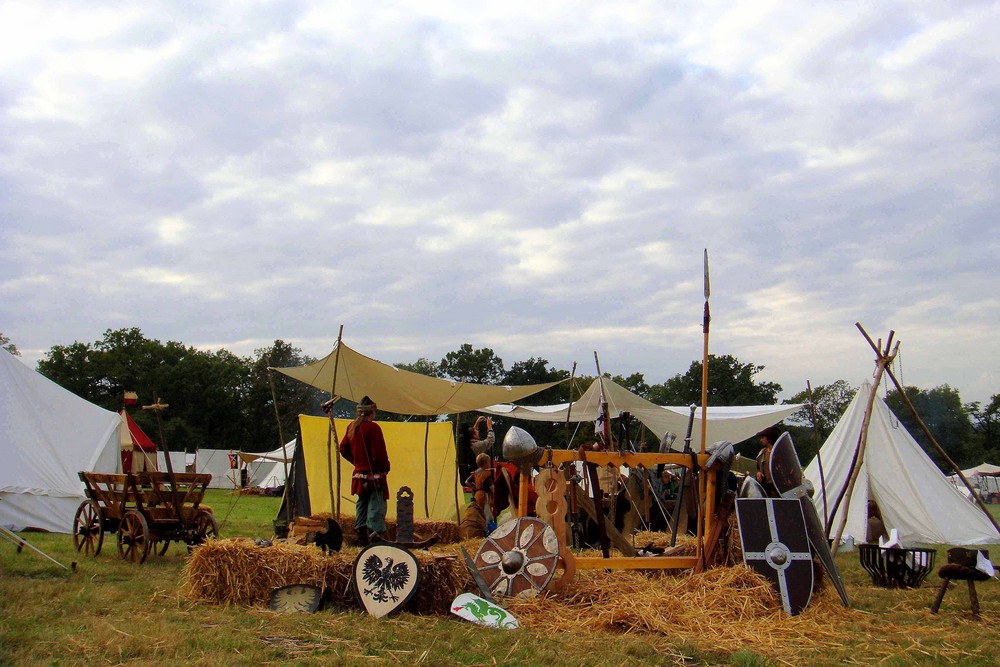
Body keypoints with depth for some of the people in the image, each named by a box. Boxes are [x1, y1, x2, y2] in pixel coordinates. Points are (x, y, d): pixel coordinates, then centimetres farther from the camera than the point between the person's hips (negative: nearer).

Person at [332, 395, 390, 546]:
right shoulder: (373, 428, -15)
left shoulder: (352, 427, 7)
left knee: (362, 504, 17)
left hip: (359, 473, 7)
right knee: (376, 504, -6)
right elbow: (379, 453, -17)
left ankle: (361, 534, 18)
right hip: (375, 474, -7)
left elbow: (343, 448, 15)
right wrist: (386, 467, -2)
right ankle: (375, 531, -21)